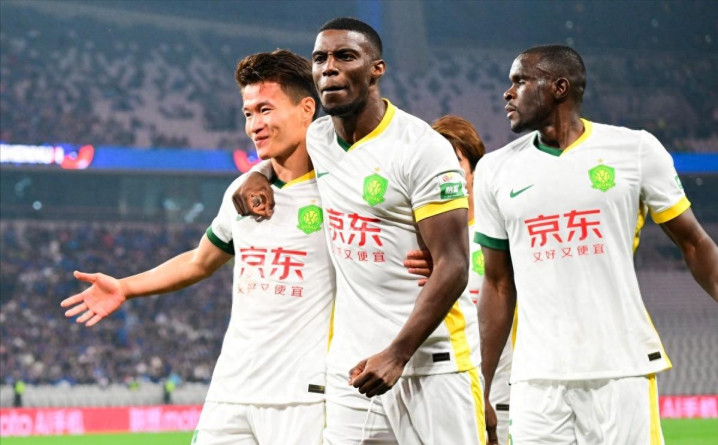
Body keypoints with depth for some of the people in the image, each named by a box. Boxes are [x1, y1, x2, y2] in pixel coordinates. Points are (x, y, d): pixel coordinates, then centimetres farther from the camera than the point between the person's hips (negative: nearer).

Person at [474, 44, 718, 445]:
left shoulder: (636, 150, 2)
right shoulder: (496, 170, 10)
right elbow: (499, 286, 14)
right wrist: (480, 393, 11)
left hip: (623, 372, -2)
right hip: (537, 380, 2)